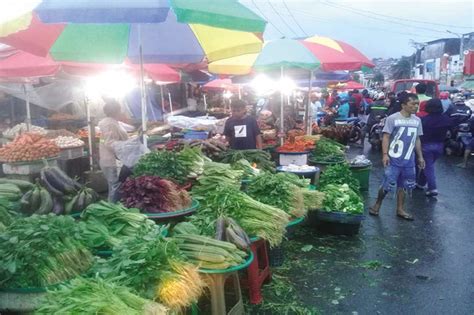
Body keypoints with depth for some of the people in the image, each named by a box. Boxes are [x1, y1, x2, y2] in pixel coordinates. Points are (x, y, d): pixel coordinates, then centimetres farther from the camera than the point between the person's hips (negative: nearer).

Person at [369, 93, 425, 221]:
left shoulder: (417, 120, 8)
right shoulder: (393, 118, -10)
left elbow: (417, 140, 15)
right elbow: (386, 137, -9)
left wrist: (420, 157, 14)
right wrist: (385, 154, -17)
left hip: (409, 160, 5)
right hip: (394, 158, -5)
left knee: (403, 186, 14)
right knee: (387, 185, -2)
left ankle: (400, 209, 25)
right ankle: (377, 204, 19)